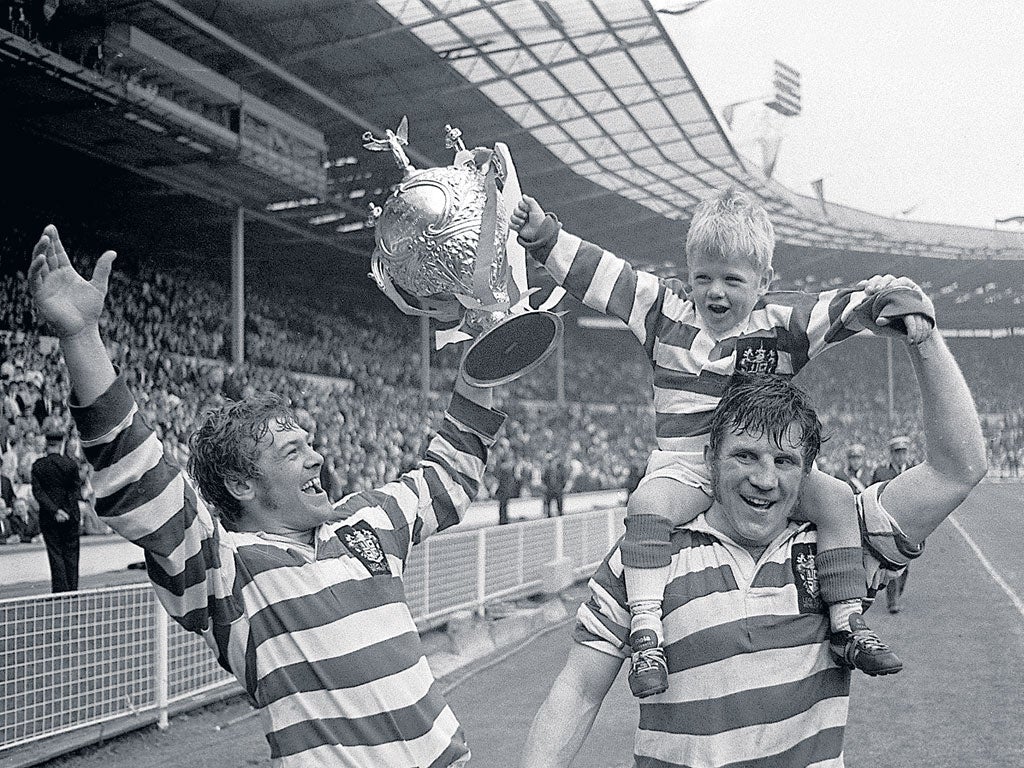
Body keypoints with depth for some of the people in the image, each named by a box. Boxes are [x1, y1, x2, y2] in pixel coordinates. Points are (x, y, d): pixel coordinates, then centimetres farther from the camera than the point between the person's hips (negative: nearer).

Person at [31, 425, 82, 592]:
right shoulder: (70, 464, -4)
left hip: (48, 517, 0)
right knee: (71, 555, 8)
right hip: (71, 515, 0)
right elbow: (76, 490, -4)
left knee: (55, 554, 5)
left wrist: (55, 511, -10)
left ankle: (60, 590, 2)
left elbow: (37, 491, -8)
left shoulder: (38, 465, -3)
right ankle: (72, 591, 10)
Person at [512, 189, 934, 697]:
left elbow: (844, 307, -5)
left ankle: (848, 622, -10)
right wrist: (543, 235, -2)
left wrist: (897, 299, -25)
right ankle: (645, 633, -30)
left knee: (834, 497, -20)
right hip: (684, 468, -1)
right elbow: (596, 272, 6)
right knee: (647, 504, -33)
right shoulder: (666, 309, 7)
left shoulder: (784, 321, 5)